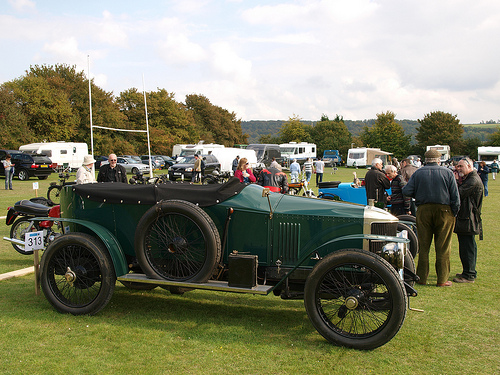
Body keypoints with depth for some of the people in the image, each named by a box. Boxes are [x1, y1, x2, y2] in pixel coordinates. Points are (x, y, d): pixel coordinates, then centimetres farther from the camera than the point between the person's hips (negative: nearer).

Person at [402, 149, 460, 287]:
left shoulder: (418, 173, 2)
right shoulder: (447, 173, 0)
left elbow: (406, 191, -5)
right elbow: (455, 197, -2)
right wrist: (454, 213, 4)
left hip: (423, 210, 1)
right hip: (443, 210, -1)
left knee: (423, 246, 8)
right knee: (443, 247, 4)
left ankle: (422, 278, 12)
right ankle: (442, 279, 8)